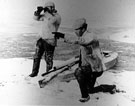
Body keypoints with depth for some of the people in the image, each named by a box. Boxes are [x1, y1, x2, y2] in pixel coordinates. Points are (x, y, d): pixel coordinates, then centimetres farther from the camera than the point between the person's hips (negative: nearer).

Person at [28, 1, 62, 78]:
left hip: (50, 41, -6)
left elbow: (51, 20, -25)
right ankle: (34, 72, 21)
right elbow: (36, 18, 14)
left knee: (48, 59, 1)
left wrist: (46, 11, -22)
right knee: (37, 56, 9)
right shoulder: (46, 15, 8)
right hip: (41, 39, 6)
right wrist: (38, 12, -5)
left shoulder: (57, 17, -11)